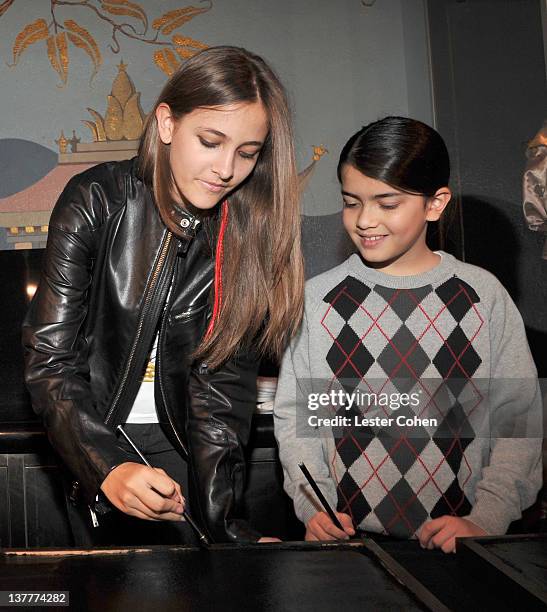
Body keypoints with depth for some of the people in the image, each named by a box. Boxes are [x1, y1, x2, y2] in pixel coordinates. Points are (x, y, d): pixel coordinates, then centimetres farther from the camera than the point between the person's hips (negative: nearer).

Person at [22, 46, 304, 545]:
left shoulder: (251, 231, -12)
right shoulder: (97, 200, -16)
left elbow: (222, 385, -16)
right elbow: (50, 358, -20)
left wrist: (225, 521, -27)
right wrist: (109, 467, -36)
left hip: (187, 446, 1)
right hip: (96, 442, -1)